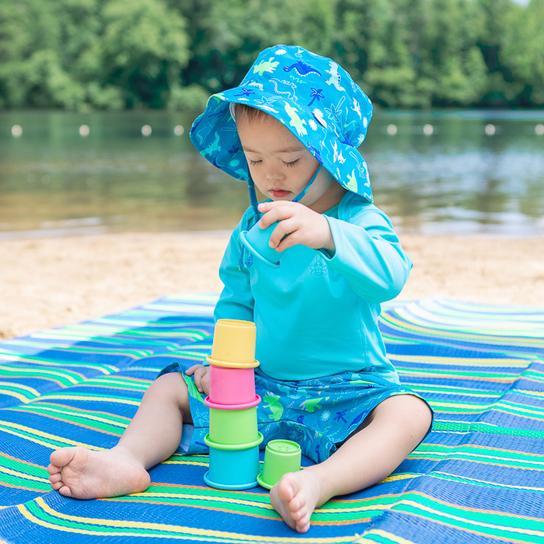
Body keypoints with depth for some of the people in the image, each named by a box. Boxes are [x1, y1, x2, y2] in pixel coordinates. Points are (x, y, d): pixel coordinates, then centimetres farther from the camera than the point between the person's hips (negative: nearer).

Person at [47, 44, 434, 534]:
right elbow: (236, 302, 15)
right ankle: (127, 459, -23)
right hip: (262, 384, 5)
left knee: (408, 414, -33)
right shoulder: (252, 228, 4)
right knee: (170, 388, 2)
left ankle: (321, 481, -55)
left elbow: (388, 275, -34)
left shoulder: (361, 222, -12)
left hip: (349, 391, -5)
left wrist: (327, 234, -51)